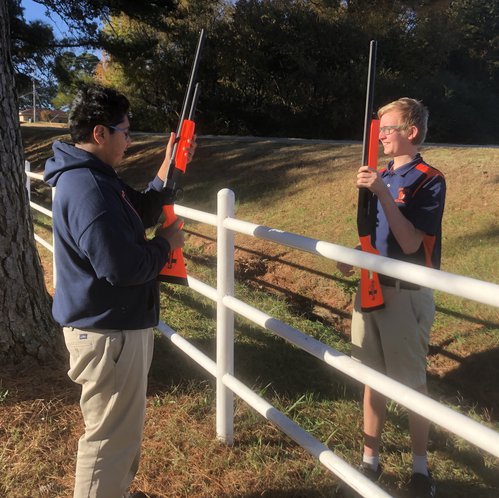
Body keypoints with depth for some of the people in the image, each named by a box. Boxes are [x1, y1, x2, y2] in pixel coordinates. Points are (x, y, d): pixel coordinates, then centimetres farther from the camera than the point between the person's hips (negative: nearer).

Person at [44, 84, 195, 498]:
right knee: (111, 435, 5)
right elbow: (123, 267, -31)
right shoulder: (86, 189, -26)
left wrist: (169, 168, 7)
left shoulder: (94, 176, 9)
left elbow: (141, 212, 18)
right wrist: (167, 244, -14)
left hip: (117, 323, 11)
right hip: (107, 332, -11)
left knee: (122, 427, 27)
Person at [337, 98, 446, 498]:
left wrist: (383, 194, -26)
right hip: (371, 288, 6)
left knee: (412, 383, 7)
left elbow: (410, 244, -20)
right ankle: (370, 459, 29)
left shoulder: (429, 181, -11)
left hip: (406, 295, -6)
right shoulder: (381, 177, 11)